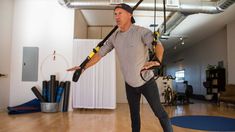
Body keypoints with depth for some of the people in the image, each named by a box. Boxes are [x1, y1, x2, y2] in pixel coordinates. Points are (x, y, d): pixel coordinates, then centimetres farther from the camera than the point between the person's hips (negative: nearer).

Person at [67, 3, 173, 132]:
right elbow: (100, 53, 2)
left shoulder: (142, 32, -18)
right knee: (134, 116, 17)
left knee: (159, 113, 3)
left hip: (146, 82, -5)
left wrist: (157, 61, -55)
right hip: (130, 85, 5)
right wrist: (84, 67, -7)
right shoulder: (114, 37, -2)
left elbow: (158, 45, -33)